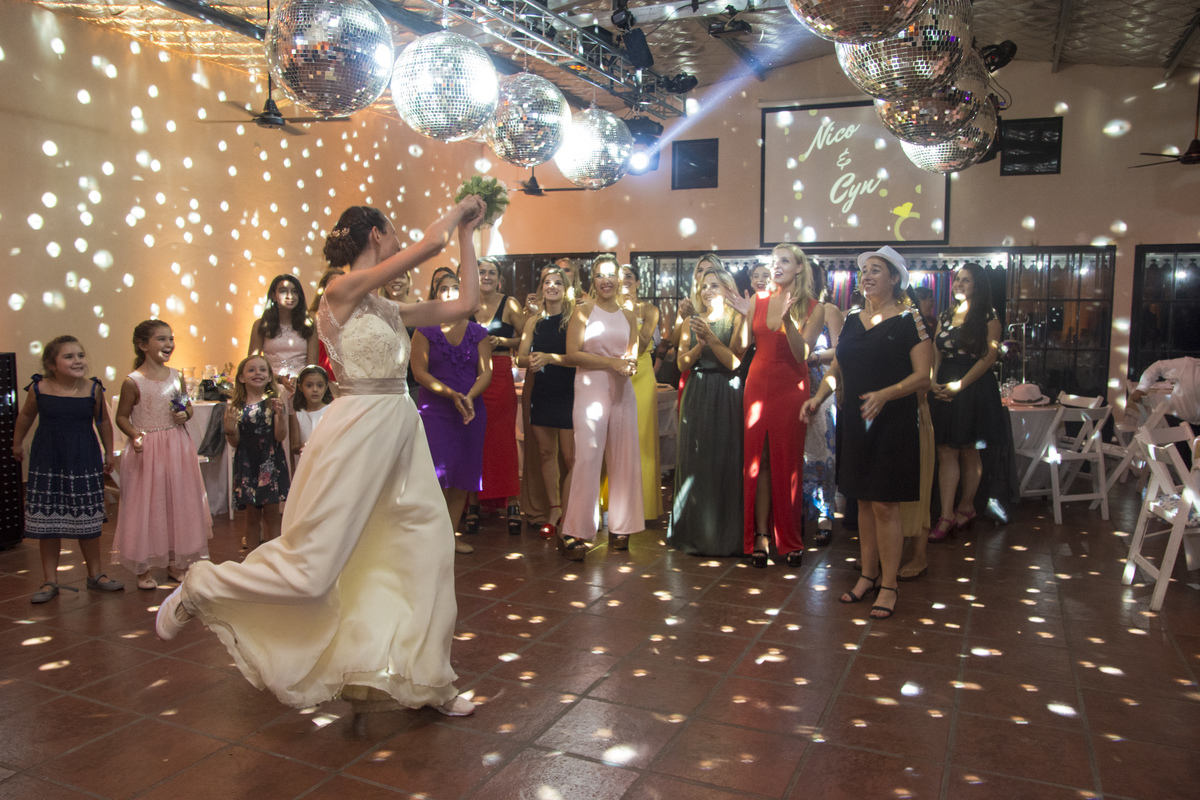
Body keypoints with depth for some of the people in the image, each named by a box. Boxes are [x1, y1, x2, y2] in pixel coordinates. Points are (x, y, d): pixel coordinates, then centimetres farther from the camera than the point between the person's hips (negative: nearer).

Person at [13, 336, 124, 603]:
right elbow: (26, 416, 10)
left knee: (89, 521, 9)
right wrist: (17, 443, 22)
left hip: (85, 462, 0)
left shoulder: (93, 389, -8)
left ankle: (95, 574, 24)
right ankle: (50, 581, 18)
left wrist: (108, 453, 10)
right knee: (47, 522, 5)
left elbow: (103, 421, 6)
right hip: (47, 463, 0)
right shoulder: (39, 389, -9)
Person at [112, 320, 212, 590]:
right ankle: (142, 568, 16)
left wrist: (185, 415, -4)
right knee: (146, 506, 2)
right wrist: (135, 435, -21)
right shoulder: (133, 382, -9)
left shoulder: (176, 376, 4)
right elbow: (122, 417, -4)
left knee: (178, 504, 11)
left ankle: (175, 563, 25)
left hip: (177, 448, 5)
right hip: (146, 451, -5)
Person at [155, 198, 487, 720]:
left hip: (398, 431, 9)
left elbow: (465, 304, 15)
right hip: (358, 429, -8)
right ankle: (197, 591, 23)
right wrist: (459, 208, 3)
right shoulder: (343, 290, -9)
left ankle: (427, 681, 20)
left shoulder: (387, 309, 14)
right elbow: (430, 243, -16)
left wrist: (467, 237, 18)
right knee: (310, 569, -3)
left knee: (428, 548, 7)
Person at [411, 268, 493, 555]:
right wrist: (451, 394, -17)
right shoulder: (425, 331, 3)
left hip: (471, 411, 3)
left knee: (462, 477, 4)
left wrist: (469, 397, -15)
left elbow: (486, 372, 3)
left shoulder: (478, 332, 10)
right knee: (438, 473, -13)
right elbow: (419, 372, -5)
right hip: (434, 409, -3)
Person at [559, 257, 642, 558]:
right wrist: (611, 363, -13)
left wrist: (630, 364, -7)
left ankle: (620, 527, 15)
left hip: (622, 390, 5)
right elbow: (572, 353, -7)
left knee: (624, 457, 4)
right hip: (590, 388, -4)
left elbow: (633, 355, 17)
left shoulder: (628, 316, 15)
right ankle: (574, 533, -6)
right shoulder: (583, 311, 2)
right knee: (588, 456, -11)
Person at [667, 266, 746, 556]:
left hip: (725, 397, -4)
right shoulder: (693, 321, 12)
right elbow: (682, 363, 6)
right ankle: (694, 530, 15)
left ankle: (723, 534, 7)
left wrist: (711, 338, -19)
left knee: (723, 461, -3)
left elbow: (734, 362, -10)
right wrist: (698, 346, -11)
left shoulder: (736, 320, 0)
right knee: (694, 459, 5)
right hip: (696, 395, 4)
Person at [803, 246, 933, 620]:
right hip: (855, 421, 6)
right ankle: (868, 575, 25)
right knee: (864, 501, 12)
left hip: (892, 423, -5)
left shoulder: (909, 319, -6)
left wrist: (884, 395, -26)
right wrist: (817, 398, -3)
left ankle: (888, 585, 10)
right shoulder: (852, 320, 11)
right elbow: (837, 369, 15)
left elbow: (923, 376, -11)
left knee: (884, 505, -3)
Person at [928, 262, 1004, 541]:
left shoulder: (987, 317, -2)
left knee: (969, 452, 4)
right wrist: (933, 381, -5)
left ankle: (966, 508, 18)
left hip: (975, 390, -4)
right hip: (944, 390, 5)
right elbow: (936, 354, 12)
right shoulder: (945, 316, 14)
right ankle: (947, 516, -1)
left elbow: (989, 356, -9)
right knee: (946, 452, -1)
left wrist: (959, 385, -15)